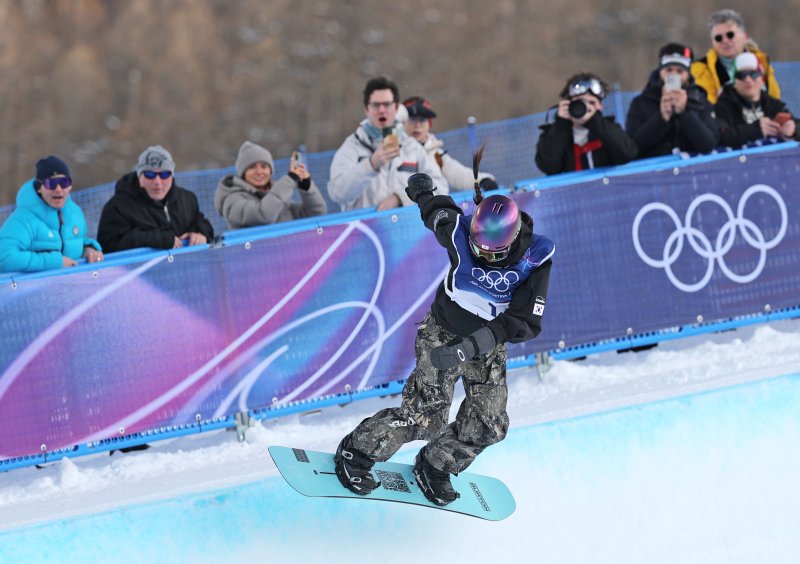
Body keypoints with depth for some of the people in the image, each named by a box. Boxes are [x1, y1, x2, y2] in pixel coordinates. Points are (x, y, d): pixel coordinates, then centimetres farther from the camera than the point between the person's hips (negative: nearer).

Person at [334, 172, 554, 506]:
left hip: (489, 346, 2)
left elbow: (526, 321, -26)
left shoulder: (536, 257, -23)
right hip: (444, 334, -2)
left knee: (489, 425, -1)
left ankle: (435, 467, 26)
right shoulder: (460, 232, -24)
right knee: (426, 415, -12)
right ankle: (358, 452, 7)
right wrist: (424, 192, 26)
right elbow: (438, 210, 1)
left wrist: (473, 345, -35)